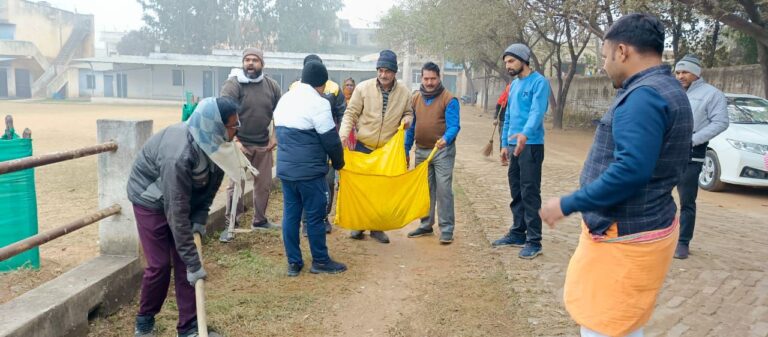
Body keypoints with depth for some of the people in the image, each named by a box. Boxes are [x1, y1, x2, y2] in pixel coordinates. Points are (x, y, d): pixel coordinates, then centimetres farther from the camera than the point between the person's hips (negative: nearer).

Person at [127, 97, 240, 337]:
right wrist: (193, 262, -30)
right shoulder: (178, 155, -40)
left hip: (186, 196, 6)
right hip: (150, 199, -6)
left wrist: (200, 218, -11)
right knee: (160, 264, -4)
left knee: (183, 262, 2)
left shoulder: (216, 144, -20)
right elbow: (177, 213, -35)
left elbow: (212, 182, -1)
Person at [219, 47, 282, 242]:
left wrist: (274, 136, 5)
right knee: (236, 184, -4)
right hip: (240, 143, -4)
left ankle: (259, 220, 28)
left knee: (264, 184, 12)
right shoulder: (233, 84, -11)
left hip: (264, 144, 5)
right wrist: (234, 140, -23)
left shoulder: (272, 86, 3)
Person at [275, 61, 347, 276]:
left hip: (285, 168, 8)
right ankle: (320, 261, 16)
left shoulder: (285, 99, 13)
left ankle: (293, 263, 18)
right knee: (315, 216, 4)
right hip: (310, 170, -8)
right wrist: (339, 162, 4)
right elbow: (331, 139, -12)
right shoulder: (317, 103, -14)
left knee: (290, 214, 11)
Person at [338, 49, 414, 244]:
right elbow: (351, 113, -5)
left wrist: (407, 119, -10)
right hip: (362, 147, -1)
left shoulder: (404, 92, -3)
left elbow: (408, 113, 13)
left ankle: (377, 227, 22)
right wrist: (344, 133, -20)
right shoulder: (363, 88, -9)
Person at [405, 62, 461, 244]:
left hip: (442, 151, -5)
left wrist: (446, 139, -35)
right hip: (421, 151, 5)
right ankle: (426, 225, 25)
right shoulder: (415, 98, 7)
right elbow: (411, 126, 13)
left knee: (443, 190, -7)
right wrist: (406, 150, 13)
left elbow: (453, 126, -15)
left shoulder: (449, 99, -8)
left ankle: (447, 229, 0)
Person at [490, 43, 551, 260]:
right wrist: (505, 144, 17)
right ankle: (518, 234, 25)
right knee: (516, 192, 14)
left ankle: (534, 241, 0)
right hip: (513, 145, 8)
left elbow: (537, 112, -23)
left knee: (530, 193, -6)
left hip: (531, 145, -8)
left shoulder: (539, 82, -9)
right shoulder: (513, 85, 16)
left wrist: (525, 134, -39)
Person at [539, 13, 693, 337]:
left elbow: (631, 170, -30)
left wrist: (567, 205, -23)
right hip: (641, 225, 11)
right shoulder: (666, 89, 12)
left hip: (625, 237, -11)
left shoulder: (643, 95, -21)